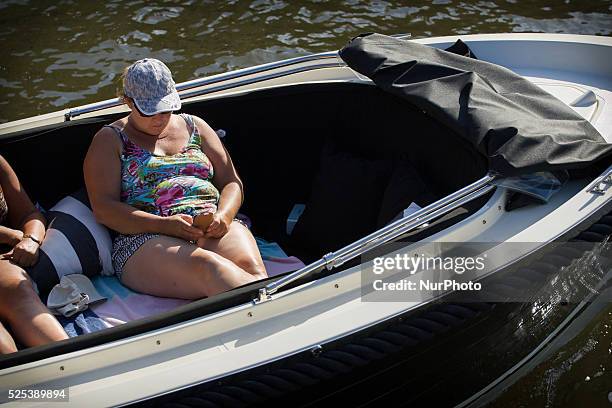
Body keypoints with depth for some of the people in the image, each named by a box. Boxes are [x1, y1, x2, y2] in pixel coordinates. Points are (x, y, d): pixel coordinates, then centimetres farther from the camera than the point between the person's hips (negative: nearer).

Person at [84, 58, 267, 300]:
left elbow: (232, 182, 20)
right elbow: (103, 209, 0)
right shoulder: (110, 140, 13)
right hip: (145, 238, -4)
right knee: (208, 266, -38)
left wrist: (224, 215, -5)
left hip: (213, 228, 4)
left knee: (250, 266, -32)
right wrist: (165, 225, -15)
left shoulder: (194, 126, 23)